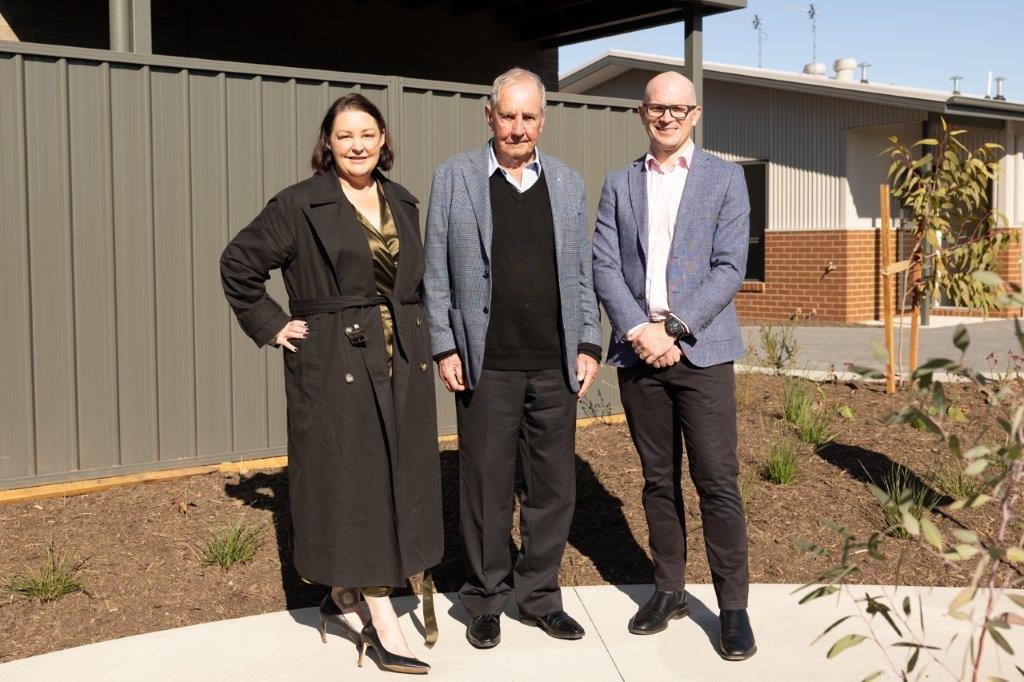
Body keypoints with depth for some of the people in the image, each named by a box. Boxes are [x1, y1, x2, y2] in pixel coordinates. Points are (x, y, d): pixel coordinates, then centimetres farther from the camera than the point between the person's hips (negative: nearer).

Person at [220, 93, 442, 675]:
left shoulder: (403, 203, 12)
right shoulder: (300, 205, -4)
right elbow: (238, 263, 1)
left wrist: (418, 332, 11)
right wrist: (271, 325, -3)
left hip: (403, 364, 6)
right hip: (335, 364, -6)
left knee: (398, 480, 8)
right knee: (349, 484, -3)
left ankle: (343, 599, 24)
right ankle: (384, 623, 3)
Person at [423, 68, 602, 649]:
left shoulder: (568, 183, 10)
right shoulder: (454, 177, 2)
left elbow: (582, 273, 12)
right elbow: (437, 272, 2)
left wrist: (589, 345, 5)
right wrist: (444, 347, -4)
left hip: (555, 365, 3)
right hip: (487, 365, -3)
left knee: (555, 487, 9)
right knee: (486, 486, 5)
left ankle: (539, 596, 24)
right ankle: (487, 600, 21)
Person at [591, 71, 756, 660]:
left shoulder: (725, 178, 5)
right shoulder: (620, 184, 12)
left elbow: (729, 268, -4)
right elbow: (604, 265, 4)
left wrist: (672, 329, -13)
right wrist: (638, 330, -11)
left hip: (700, 350, -3)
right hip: (637, 348, 3)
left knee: (718, 482, -3)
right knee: (659, 479, 11)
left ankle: (733, 607, 7)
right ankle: (669, 591, 22)